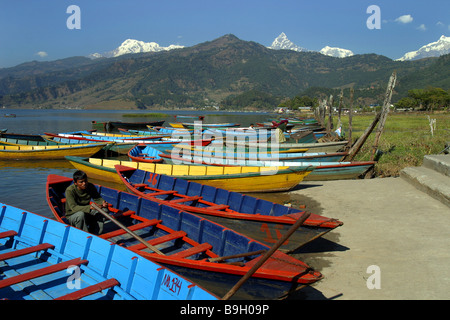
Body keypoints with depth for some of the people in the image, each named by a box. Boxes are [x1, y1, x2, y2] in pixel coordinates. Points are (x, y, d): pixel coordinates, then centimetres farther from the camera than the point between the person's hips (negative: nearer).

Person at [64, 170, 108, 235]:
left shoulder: (90, 186, -7)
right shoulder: (70, 190, -22)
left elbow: (97, 198, 0)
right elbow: (73, 207, -31)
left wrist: (103, 203, -26)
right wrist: (90, 207, -45)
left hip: (86, 213, 5)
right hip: (72, 216, -5)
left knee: (104, 209, -16)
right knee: (81, 214, -39)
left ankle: (94, 234, -12)